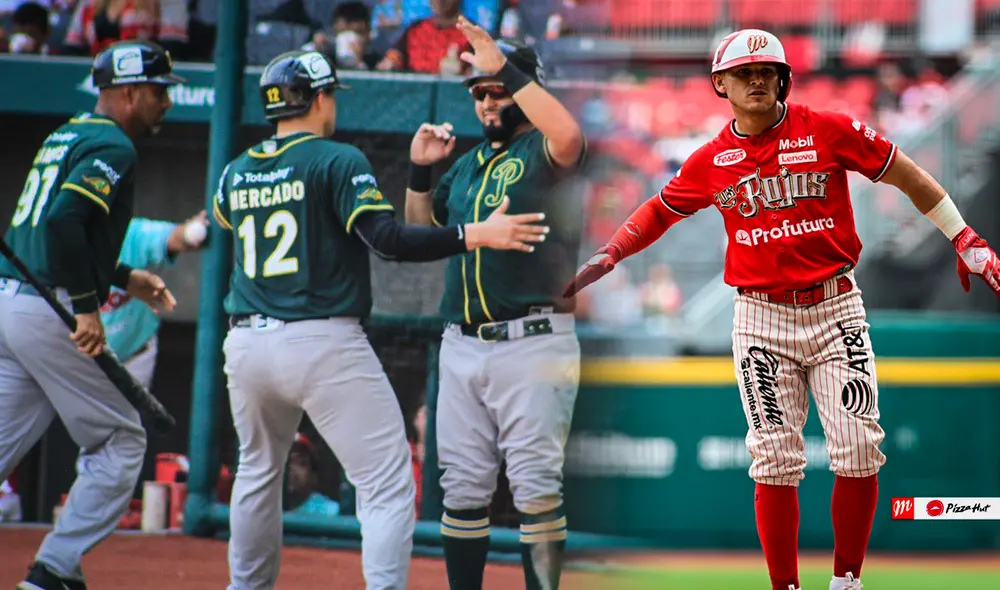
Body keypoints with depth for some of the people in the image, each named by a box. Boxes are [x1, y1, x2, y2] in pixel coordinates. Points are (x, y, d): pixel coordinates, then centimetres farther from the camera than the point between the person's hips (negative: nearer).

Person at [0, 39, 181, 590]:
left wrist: (124, 278, 28)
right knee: (121, 440, 3)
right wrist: (87, 308, -21)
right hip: (49, 312, -9)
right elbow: (63, 220, -23)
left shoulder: (63, 137, 21)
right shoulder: (112, 147, -9)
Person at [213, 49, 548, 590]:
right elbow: (388, 240, -17)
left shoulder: (237, 173, 11)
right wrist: (477, 235, -15)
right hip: (323, 342, -6)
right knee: (387, 483, -5)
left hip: (247, 344, 6)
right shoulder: (337, 161, -6)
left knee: (257, 473, 26)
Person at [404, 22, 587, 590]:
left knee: (536, 488, -8)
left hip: (532, 345, -7)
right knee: (463, 488, 10)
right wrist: (420, 171, 9)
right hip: (462, 346, 7)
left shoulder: (542, 152, -4)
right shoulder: (470, 163, 19)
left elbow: (569, 135, -29)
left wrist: (507, 69, -24)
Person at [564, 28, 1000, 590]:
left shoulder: (828, 131, -3)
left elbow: (907, 175, 2)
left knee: (859, 454, -8)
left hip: (836, 311, -1)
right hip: (763, 319, 1)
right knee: (776, 463, -4)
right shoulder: (711, 162, 4)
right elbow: (662, 209, 21)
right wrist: (606, 258, 9)